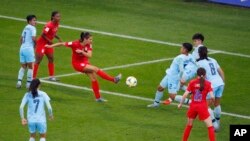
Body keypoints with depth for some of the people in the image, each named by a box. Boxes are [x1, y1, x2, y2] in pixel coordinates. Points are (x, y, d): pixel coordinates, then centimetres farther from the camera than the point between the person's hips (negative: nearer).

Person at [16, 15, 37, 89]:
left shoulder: (26, 28, 17)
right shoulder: (32, 28, -7)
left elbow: (21, 39, 20)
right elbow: (33, 38, -17)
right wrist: (35, 44, 0)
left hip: (22, 48, 7)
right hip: (29, 48, -7)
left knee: (23, 66, 12)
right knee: (30, 67, 2)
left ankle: (19, 81, 1)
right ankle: (28, 83, 3)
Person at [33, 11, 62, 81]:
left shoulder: (57, 24, -1)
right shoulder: (49, 25, -28)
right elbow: (43, 35, -27)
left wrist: (58, 38, -1)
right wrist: (49, 41, -21)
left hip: (48, 44, 9)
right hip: (42, 43, -9)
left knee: (51, 59, 14)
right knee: (38, 60, -5)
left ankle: (51, 77, 25)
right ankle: (33, 78, -1)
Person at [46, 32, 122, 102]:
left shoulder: (89, 45, -7)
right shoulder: (75, 44, -23)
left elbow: (89, 55, -18)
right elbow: (62, 44, -14)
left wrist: (82, 52, -32)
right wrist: (51, 46, -11)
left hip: (85, 63, 6)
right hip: (77, 64, -6)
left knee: (94, 78, 1)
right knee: (96, 69, -21)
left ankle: (98, 97, 12)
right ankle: (113, 79, -18)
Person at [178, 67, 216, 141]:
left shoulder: (192, 82, 1)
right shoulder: (207, 83, -4)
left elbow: (185, 94, -3)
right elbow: (212, 96, -11)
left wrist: (180, 104, 9)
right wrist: (213, 99, 12)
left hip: (193, 106, 3)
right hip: (202, 107, -3)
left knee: (189, 125, 22)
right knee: (210, 127, 1)